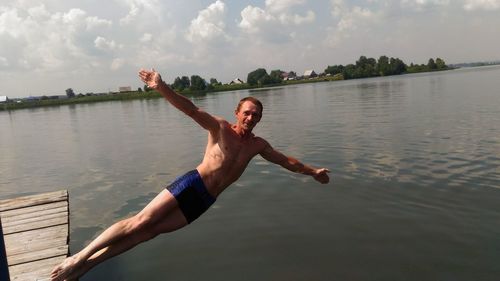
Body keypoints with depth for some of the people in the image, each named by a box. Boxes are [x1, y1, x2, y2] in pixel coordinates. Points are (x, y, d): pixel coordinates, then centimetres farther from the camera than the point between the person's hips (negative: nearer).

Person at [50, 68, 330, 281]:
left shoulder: (258, 145, 10)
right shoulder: (220, 128, -5)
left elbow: (286, 160, 21)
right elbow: (191, 109, -19)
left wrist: (312, 171, 23)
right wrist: (162, 87, -34)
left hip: (204, 201, 4)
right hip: (190, 184, -4)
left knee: (149, 232, -2)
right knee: (141, 221, -14)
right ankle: (79, 257, 1)